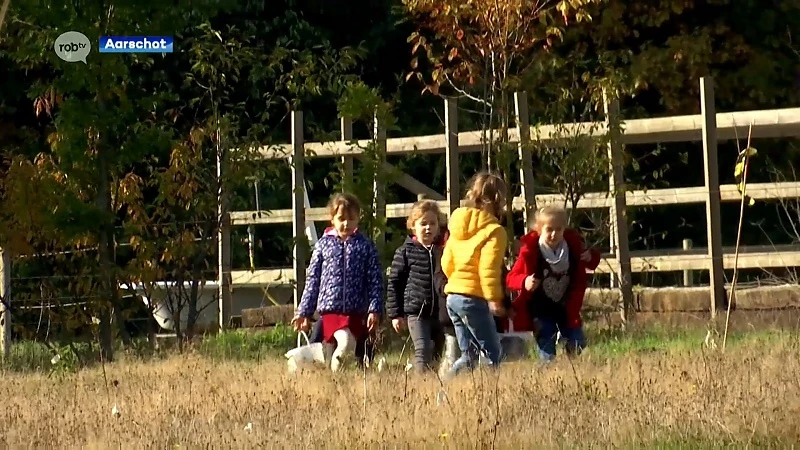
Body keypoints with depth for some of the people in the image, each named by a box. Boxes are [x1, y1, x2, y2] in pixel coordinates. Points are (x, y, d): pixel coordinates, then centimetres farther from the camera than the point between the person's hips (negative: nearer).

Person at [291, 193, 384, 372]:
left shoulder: (365, 246, 7)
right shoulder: (323, 244, 8)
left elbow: (375, 281, 4)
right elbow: (312, 280, 12)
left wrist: (375, 310, -7)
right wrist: (304, 312, 10)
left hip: (357, 313, 1)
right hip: (330, 311, -1)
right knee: (346, 340, -28)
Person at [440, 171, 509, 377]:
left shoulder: (458, 226, 14)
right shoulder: (494, 231, -9)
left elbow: (446, 262, 17)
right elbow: (489, 268, -18)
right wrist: (494, 298, -16)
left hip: (452, 296, 8)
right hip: (473, 298, -8)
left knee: (469, 354, 13)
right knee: (491, 354, -2)